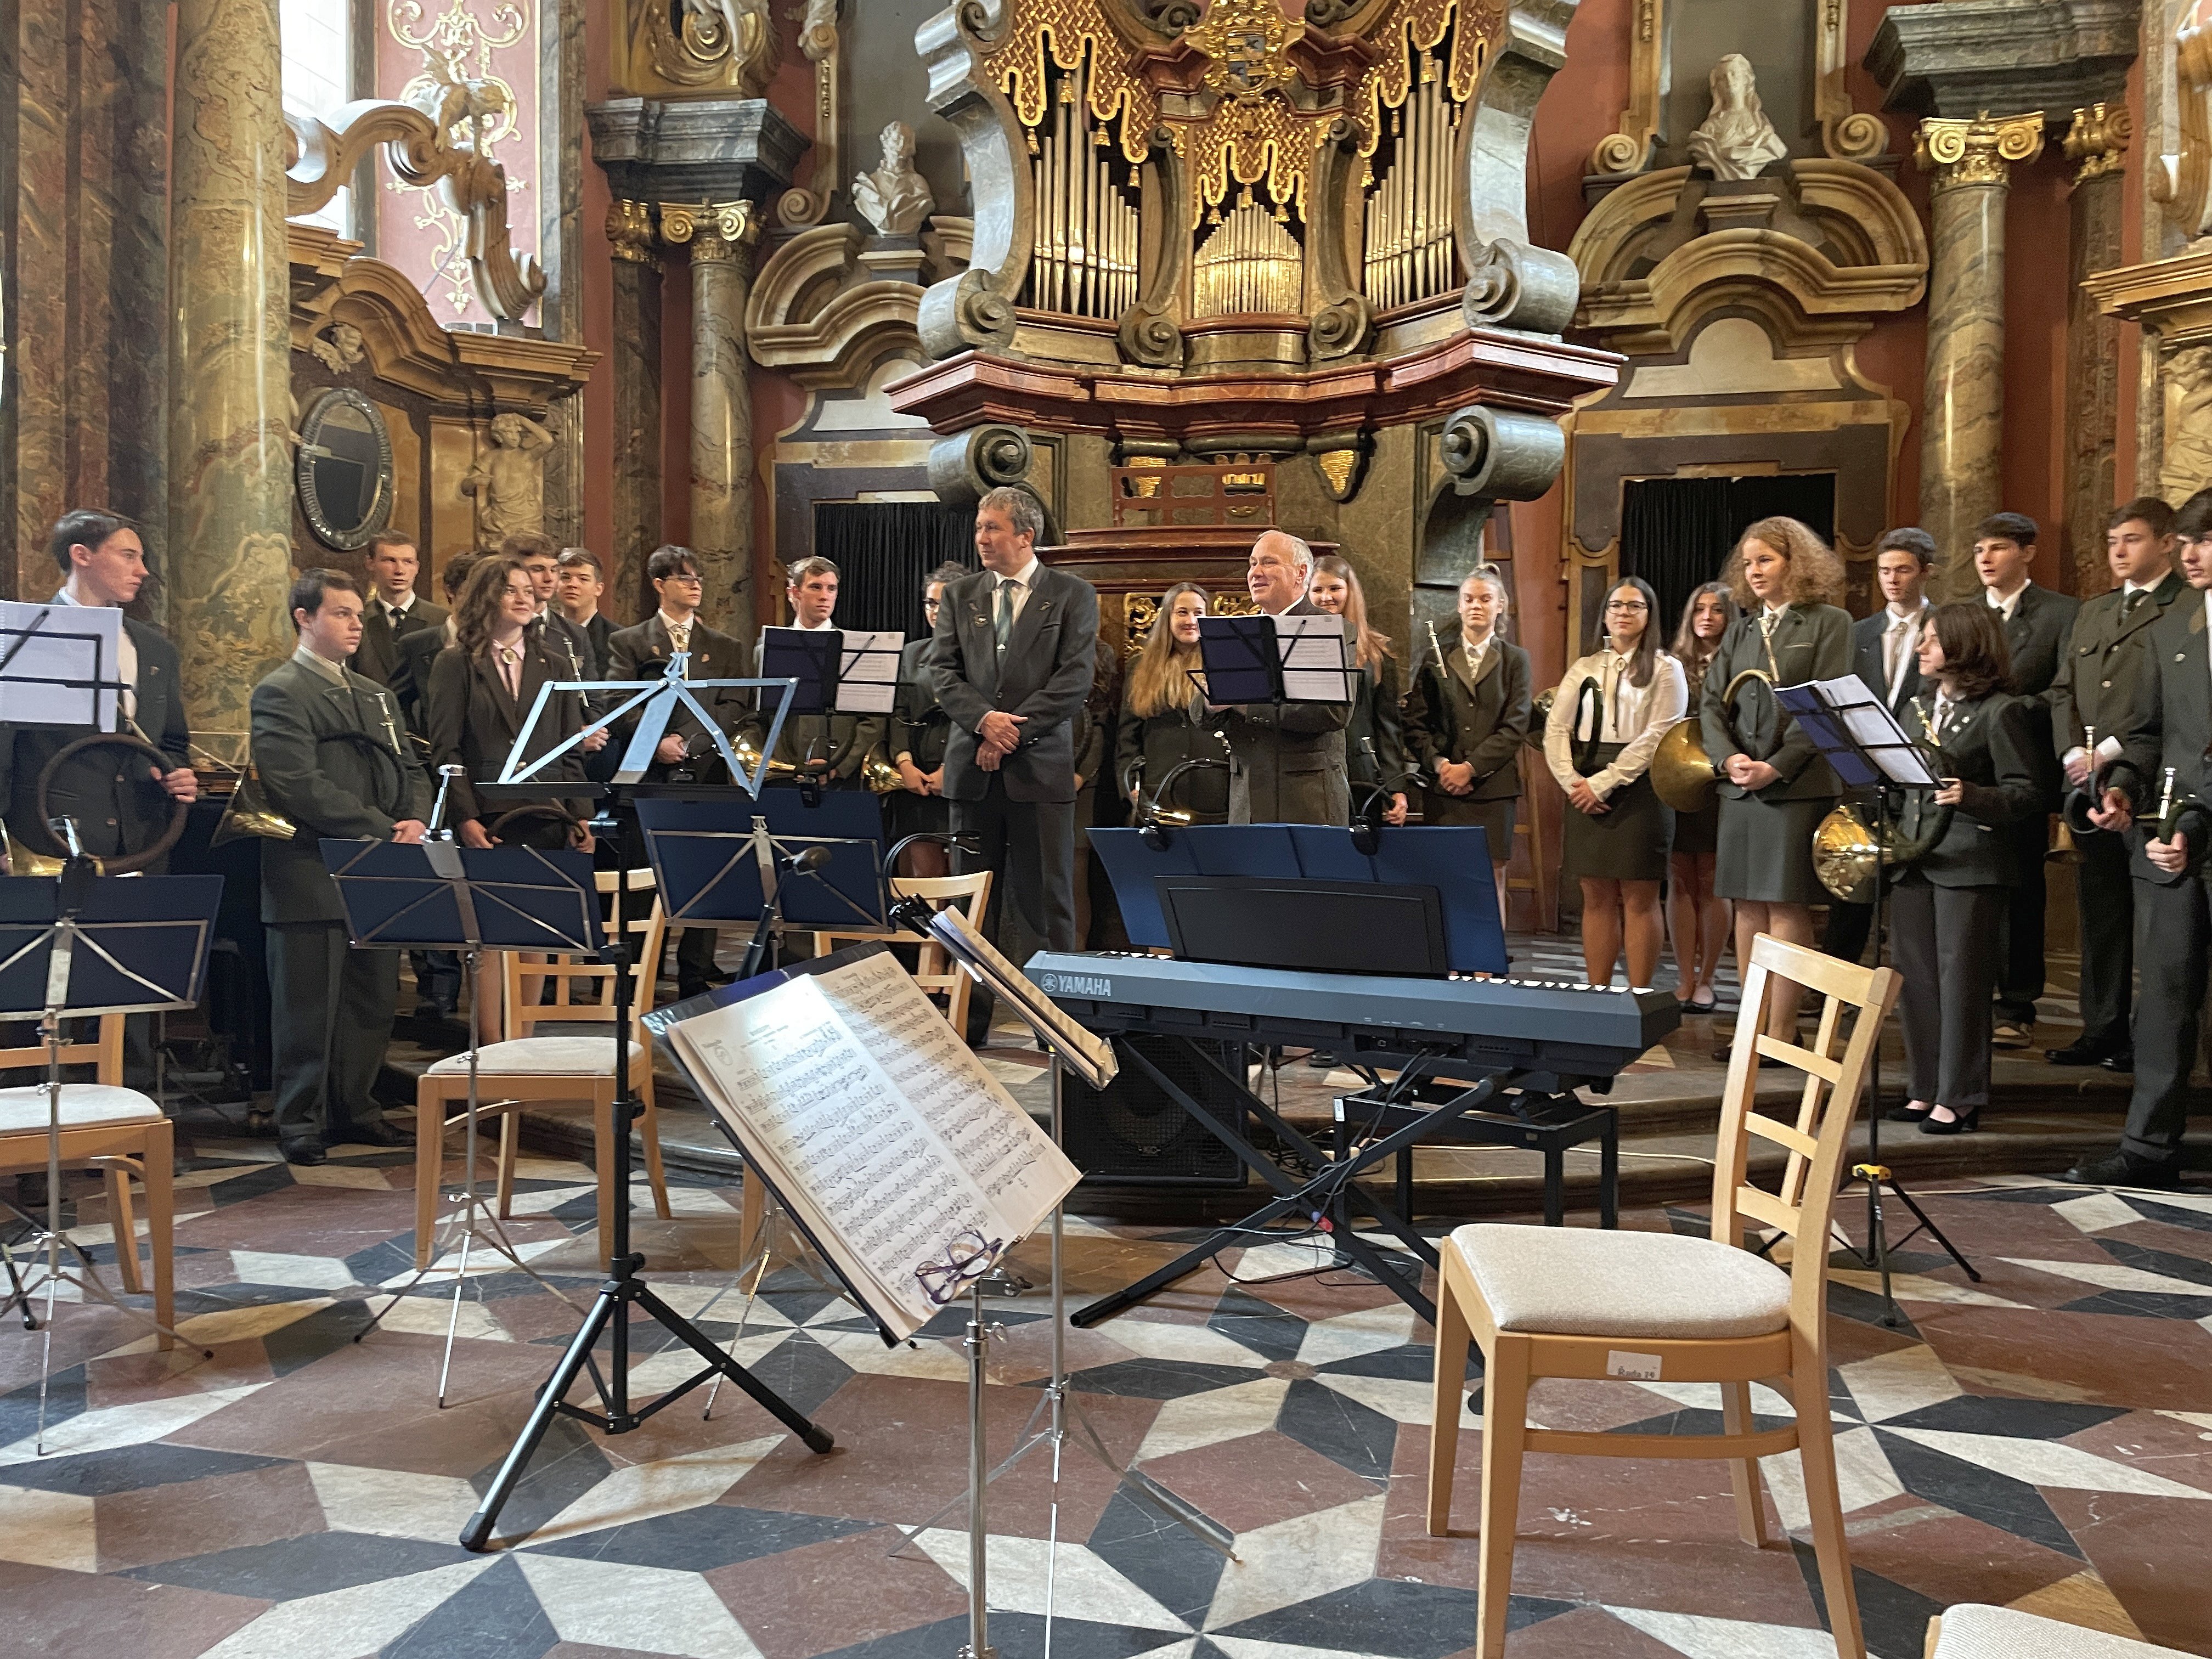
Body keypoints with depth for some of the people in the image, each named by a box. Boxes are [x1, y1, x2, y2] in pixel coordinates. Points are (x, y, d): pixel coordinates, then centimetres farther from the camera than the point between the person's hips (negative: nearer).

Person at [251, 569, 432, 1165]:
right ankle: (301, 1122, 11)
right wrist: (381, 830, -17)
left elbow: (410, 770, 18)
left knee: (374, 1000, 11)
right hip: (313, 876, -7)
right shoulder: (281, 692, -6)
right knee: (309, 1007, 0)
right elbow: (300, 785, -17)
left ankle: (353, 1109, 23)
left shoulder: (376, 695, 21)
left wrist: (414, 820, -3)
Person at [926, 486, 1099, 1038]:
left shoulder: (1072, 595, 2)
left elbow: (1075, 679, -7)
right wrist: (984, 719, -13)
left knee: (1047, 899, 0)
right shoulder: (960, 595, 13)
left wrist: (1012, 731, -12)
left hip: (1041, 765, -3)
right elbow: (942, 670, 5)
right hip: (973, 766, 3)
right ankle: (969, 1018, 14)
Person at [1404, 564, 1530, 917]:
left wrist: (1471, 767, -10)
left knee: (1491, 883, -3)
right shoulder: (1436, 659, 12)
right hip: (1442, 789, 1)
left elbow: (1515, 725, -1)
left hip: (1493, 789, -1)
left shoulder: (1515, 660, 8)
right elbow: (1415, 723, 7)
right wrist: (1438, 763, -9)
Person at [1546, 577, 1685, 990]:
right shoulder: (1583, 669, 15)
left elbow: (1657, 737, -8)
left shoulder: (1665, 669, 3)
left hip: (1640, 790, -3)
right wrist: (1572, 781, -8)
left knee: (1639, 899, -3)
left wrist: (1605, 782, -14)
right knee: (1597, 898, 4)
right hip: (1586, 793, 3)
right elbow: (1556, 730, 7)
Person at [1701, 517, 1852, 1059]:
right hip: (1740, 786, 5)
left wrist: (1778, 767, -15)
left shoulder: (1829, 622, 0)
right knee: (1748, 906, 6)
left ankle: (1782, 1030, 0)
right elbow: (1712, 703, 10)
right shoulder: (1740, 631, 16)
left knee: (1786, 906, -5)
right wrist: (1728, 758, -8)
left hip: (1797, 785, -5)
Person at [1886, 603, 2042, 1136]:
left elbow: (2027, 794, -12)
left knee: (1961, 979, -2)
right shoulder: (1919, 705, 14)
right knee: (1915, 977, 9)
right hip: (1912, 858, 7)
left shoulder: (2001, 712, -8)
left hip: (1970, 862, -7)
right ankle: (1924, 1090, 19)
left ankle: (1958, 1098, 6)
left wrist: (1969, 796, -29)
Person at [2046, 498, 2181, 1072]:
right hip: (2090, 787, 7)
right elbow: (2063, 691, 16)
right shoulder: (2091, 613, 20)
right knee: (2100, 912, 10)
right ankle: (2102, 1030, 16)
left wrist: (2113, 751, -16)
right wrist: (2072, 753, 0)